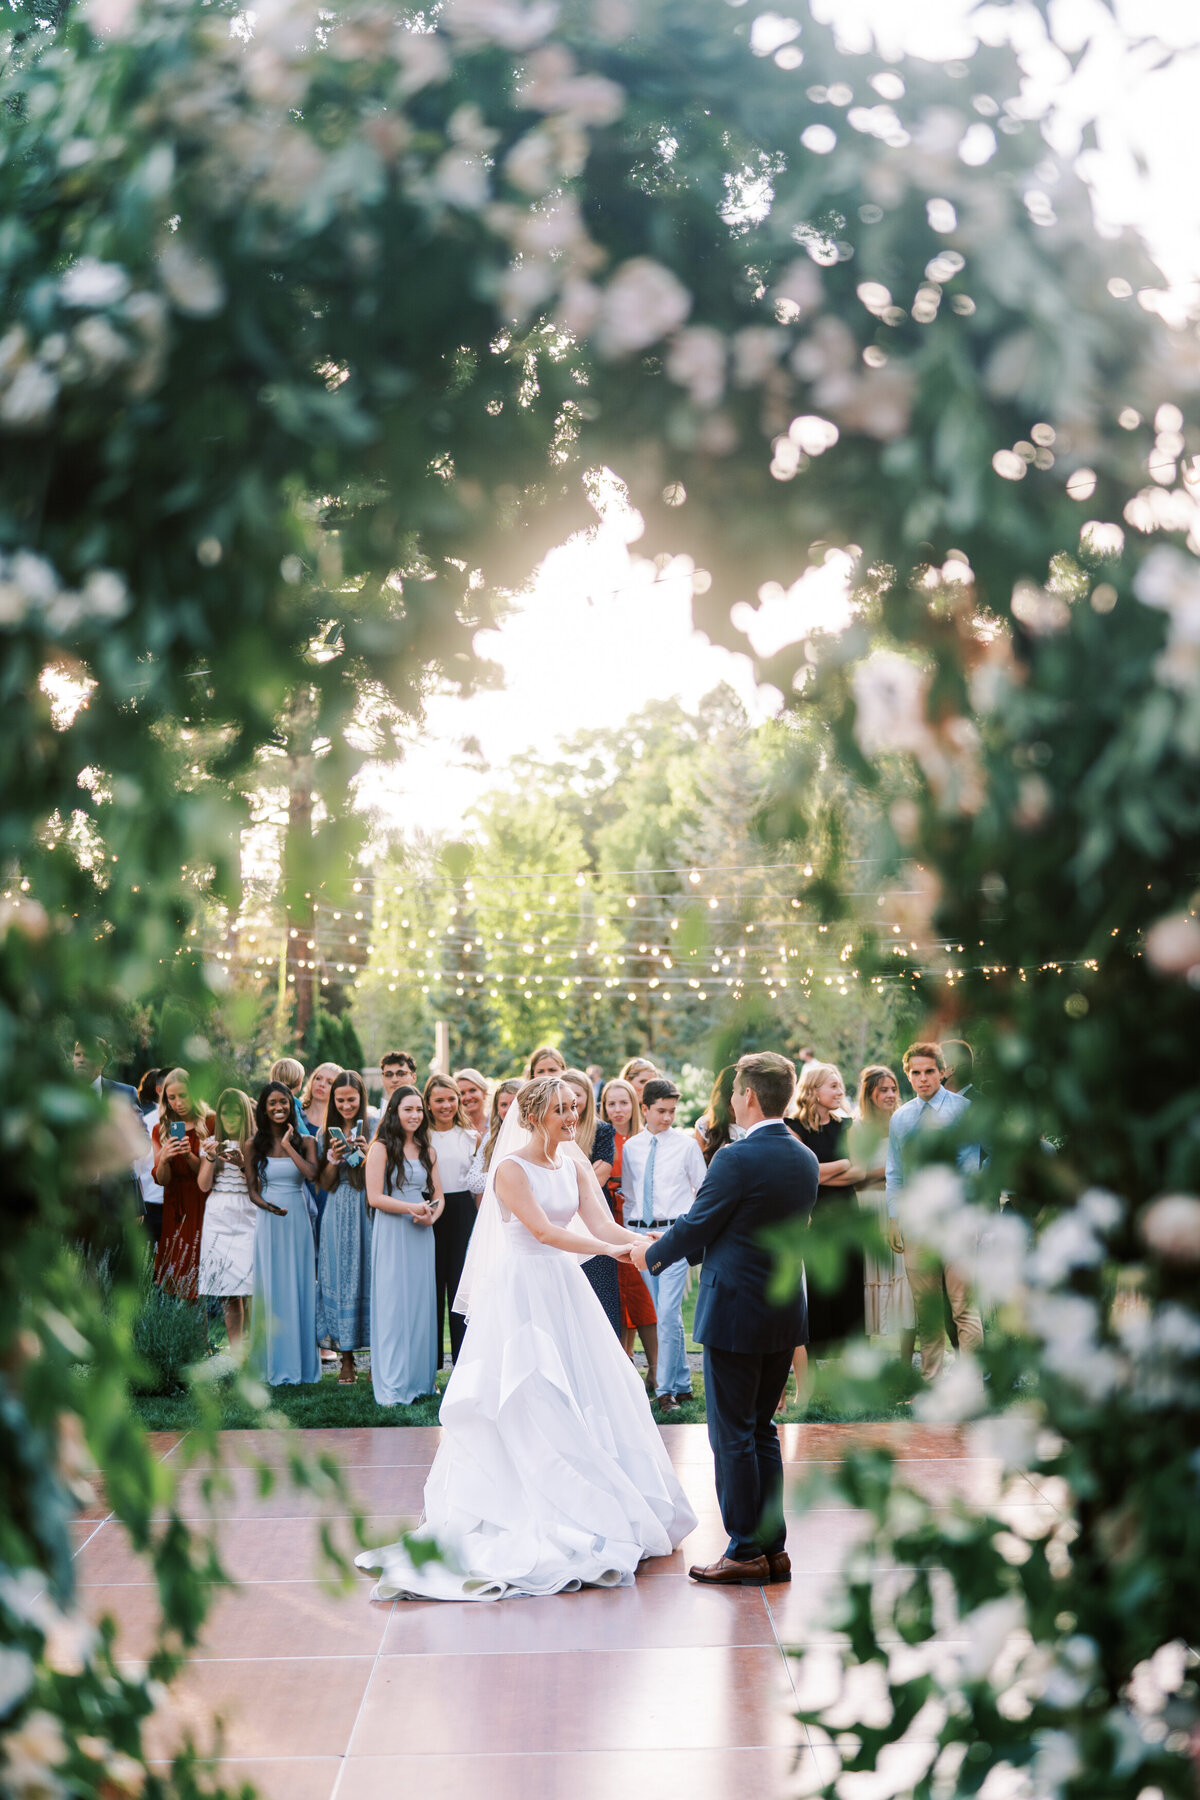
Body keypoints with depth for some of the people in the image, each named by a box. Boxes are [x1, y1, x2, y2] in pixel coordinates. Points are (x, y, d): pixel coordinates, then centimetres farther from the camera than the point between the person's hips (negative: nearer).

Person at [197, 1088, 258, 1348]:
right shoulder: (211, 1143, 13)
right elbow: (203, 1185, 5)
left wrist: (243, 1165, -19)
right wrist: (211, 1159, -10)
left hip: (249, 1218, -3)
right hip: (218, 1219, 3)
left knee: (251, 1286, -13)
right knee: (228, 1293, 2)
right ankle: (235, 1353, 7)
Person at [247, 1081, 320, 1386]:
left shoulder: (305, 1141, 4)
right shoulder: (255, 1145, 6)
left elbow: (311, 1173, -14)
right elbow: (251, 1189, 3)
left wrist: (288, 1146, -11)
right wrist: (268, 1206, -15)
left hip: (297, 1220, 0)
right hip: (268, 1222, 0)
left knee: (299, 1288, 2)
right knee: (272, 1290, 1)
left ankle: (300, 1363, 10)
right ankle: (275, 1364, 7)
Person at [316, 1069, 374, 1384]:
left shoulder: (375, 1128, 0)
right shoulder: (326, 1133, 10)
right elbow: (324, 1184, 10)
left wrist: (368, 1153, -18)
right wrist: (334, 1159, -7)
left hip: (369, 1213, -3)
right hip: (338, 1214, 3)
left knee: (370, 1277, -4)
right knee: (340, 1279, 1)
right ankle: (346, 1360, 8)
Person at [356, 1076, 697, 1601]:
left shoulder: (573, 1170, 8)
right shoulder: (511, 1168, -12)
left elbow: (602, 1224, -2)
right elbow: (542, 1230, -20)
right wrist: (610, 1250, -27)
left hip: (564, 1288, 7)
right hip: (522, 1288, -7)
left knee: (582, 1393, 7)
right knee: (527, 1396, -4)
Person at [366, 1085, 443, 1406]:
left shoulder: (427, 1151, 14)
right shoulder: (381, 1149, -4)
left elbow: (438, 1196, 14)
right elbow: (375, 1197, -10)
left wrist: (431, 1215, -7)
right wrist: (412, 1207, -18)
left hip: (422, 1235, 5)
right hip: (391, 1233, -5)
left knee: (422, 1302, 6)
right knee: (393, 1304, -5)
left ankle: (421, 1377, 14)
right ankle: (392, 1386, -2)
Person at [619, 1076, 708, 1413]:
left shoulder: (686, 1144, 0)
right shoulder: (630, 1147, 8)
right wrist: (629, 1232, 9)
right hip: (641, 1233, 3)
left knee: (668, 1314, -12)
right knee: (665, 1315, 9)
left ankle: (666, 1390, -5)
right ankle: (682, 1384, 20)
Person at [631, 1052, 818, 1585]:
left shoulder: (737, 1159, -19)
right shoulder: (805, 1160, 6)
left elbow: (697, 1226, -11)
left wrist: (653, 1253, 10)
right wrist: (678, 1245, 21)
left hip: (735, 1312, -8)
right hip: (786, 1315, 8)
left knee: (733, 1437, 2)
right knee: (762, 1431, 17)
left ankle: (746, 1553, 7)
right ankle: (773, 1547, 20)